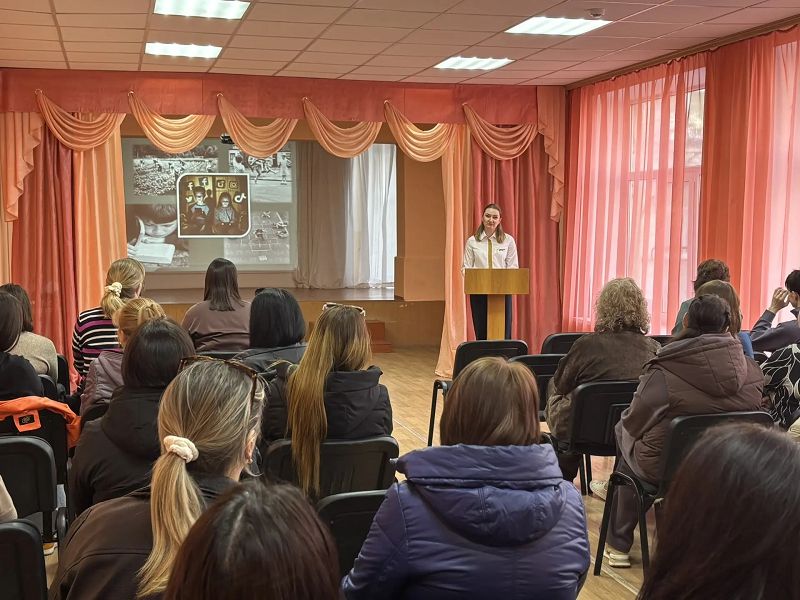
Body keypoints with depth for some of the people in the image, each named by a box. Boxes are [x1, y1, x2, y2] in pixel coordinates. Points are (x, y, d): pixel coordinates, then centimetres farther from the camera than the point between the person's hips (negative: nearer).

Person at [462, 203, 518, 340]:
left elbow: (513, 267, 3)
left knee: (504, 333, -1)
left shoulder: (508, 240, 5)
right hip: (478, 291, 0)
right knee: (481, 332, 2)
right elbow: (466, 267, 5)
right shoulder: (472, 241, 6)